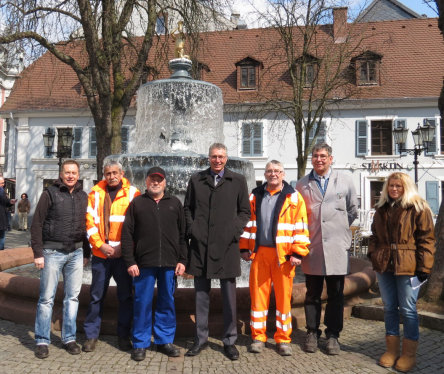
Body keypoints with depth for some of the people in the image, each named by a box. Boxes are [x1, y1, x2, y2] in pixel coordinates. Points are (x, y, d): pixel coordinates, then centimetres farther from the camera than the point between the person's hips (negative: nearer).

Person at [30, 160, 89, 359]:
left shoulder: (83, 196, 9)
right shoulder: (50, 193, -3)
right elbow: (37, 225, -5)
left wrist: (86, 253, 11)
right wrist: (38, 253, -10)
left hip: (76, 253, 4)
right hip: (52, 252, -4)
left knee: (72, 297, 9)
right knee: (46, 298, 2)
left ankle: (69, 338, 20)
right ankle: (42, 341, 14)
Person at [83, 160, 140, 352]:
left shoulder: (132, 193, 1)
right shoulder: (96, 192, 5)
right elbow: (90, 221, 2)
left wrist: (123, 247, -8)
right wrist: (101, 245, -7)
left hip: (123, 253, -1)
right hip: (100, 253, 1)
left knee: (125, 295, 6)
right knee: (96, 296, 7)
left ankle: (124, 336, 19)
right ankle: (91, 335, 21)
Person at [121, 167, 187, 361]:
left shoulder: (175, 203, 12)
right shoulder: (137, 203, 7)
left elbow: (182, 234, 10)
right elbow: (127, 234, 3)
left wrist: (182, 260, 3)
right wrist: (130, 261, -4)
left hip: (169, 264, 2)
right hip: (144, 263, -1)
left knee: (167, 302, 9)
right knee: (142, 303, 4)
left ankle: (165, 340, 22)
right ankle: (140, 343, 17)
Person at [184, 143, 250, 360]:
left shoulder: (238, 181, 6)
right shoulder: (196, 180, 10)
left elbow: (245, 211, 7)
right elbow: (187, 208, 13)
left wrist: (235, 231, -6)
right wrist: (191, 229, -1)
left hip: (226, 245, -1)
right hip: (200, 245, 2)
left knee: (229, 295, 6)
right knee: (201, 294, 10)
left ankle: (229, 340, 19)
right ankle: (201, 338, 23)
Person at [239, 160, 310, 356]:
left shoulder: (294, 198, 2)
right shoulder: (255, 197, 11)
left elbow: (300, 227, -1)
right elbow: (247, 223, 14)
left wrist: (297, 253, -7)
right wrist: (244, 248, 9)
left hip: (283, 255, -2)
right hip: (259, 253, 2)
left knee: (284, 297, 4)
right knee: (258, 295, 6)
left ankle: (283, 339, 17)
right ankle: (258, 337, 18)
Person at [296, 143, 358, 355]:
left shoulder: (345, 182, 4)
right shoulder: (302, 185, 6)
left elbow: (352, 211, 14)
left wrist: (339, 227, 11)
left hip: (337, 248, 0)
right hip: (312, 248, 1)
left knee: (336, 295, 7)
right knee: (312, 294, 9)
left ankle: (332, 335, 20)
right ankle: (312, 333, 22)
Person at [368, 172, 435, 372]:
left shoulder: (418, 208, -3)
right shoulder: (381, 209, 14)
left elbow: (426, 239, -6)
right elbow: (375, 235, 19)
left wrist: (423, 267, -12)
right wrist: (373, 254, 4)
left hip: (408, 266, -5)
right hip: (384, 266, 5)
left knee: (408, 309, 2)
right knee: (389, 308, 12)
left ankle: (409, 353, 14)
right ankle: (392, 349, 23)